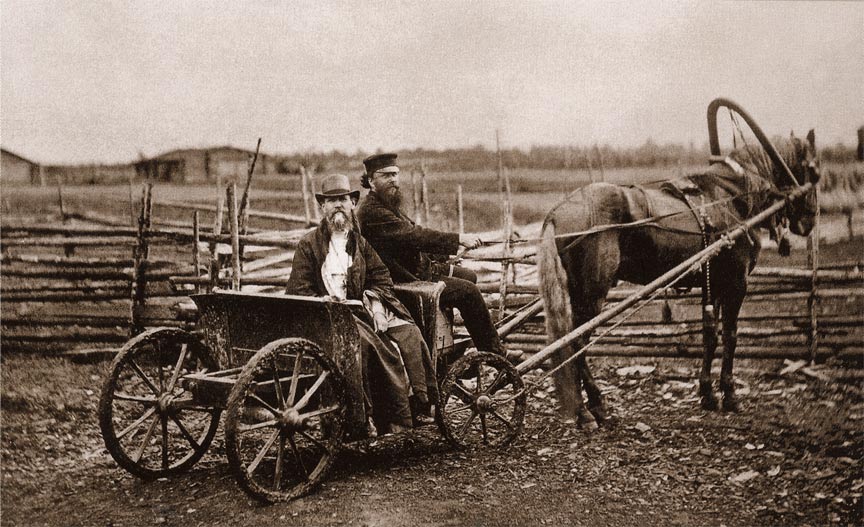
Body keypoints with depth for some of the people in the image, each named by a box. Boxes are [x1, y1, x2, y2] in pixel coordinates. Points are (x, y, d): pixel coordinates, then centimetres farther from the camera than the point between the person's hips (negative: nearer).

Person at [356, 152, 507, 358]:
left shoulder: (389, 204, 12)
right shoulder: (371, 211, -21)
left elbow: (412, 234, 16)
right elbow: (413, 235, -29)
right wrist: (459, 239, -29)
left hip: (416, 269, 11)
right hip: (404, 282, -11)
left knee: (469, 276, 17)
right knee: (468, 291, -14)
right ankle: (494, 354, -3)